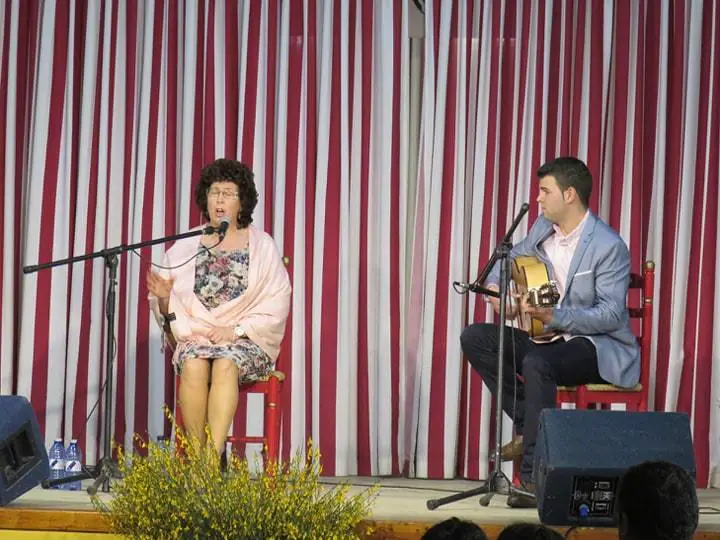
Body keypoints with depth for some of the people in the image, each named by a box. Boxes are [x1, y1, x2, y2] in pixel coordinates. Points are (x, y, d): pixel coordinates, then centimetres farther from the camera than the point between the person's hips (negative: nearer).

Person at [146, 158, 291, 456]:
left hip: (247, 340, -1)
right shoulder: (186, 246, 11)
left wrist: (236, 330, -12)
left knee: (225, 365, -35)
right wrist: (163, 298, -10)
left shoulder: (262, 246, 7)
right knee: (194, 365, -33)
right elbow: (169, 309, 14)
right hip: (196, 336, 1)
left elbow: (276, 306, 0)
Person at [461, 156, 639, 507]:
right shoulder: (543, 228, 6)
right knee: (474, 338, -6)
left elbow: (611, 315, -22)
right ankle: (529, 423, -6)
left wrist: (554, 316, -32)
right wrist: (496, 288, 0)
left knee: (536, 361, -37)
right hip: (548, 338, 8)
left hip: (600, 347, -8)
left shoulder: (608, 247, -18)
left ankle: (534, 477, -32)